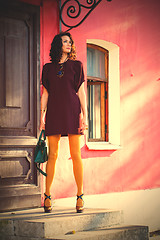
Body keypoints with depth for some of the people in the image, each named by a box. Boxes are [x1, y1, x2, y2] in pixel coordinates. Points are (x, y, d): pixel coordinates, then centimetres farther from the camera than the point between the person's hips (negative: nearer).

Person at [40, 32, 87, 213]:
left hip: (72, 111, -1)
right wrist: (42, 116, 4)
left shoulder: (76, 65, 9)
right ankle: (47, 196, 6)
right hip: (54, 113, 1)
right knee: (52, 154, 0)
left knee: (76, 155, -3)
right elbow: (45, 93, 13)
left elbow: (81, 92, 6)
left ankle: (80, 196, 3)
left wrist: (84, 115, -2)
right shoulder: (48, 68, 13)